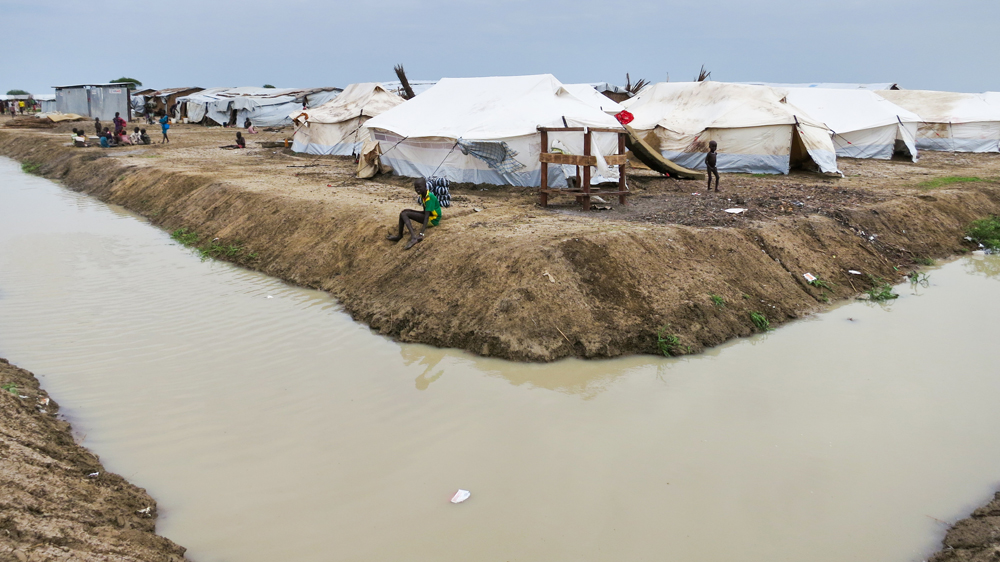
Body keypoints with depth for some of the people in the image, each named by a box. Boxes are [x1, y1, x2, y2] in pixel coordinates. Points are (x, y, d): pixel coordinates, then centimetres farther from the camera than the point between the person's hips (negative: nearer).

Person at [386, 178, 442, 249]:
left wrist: (421, 233, -37)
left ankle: (414, 238, -35)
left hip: (433, 220, -9)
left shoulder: (430, 197, -24)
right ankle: (399, 235, 7)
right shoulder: (422, 195, 3)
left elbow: (427, 215, -31)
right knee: (404, 211, 4)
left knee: (404, 214, -19)